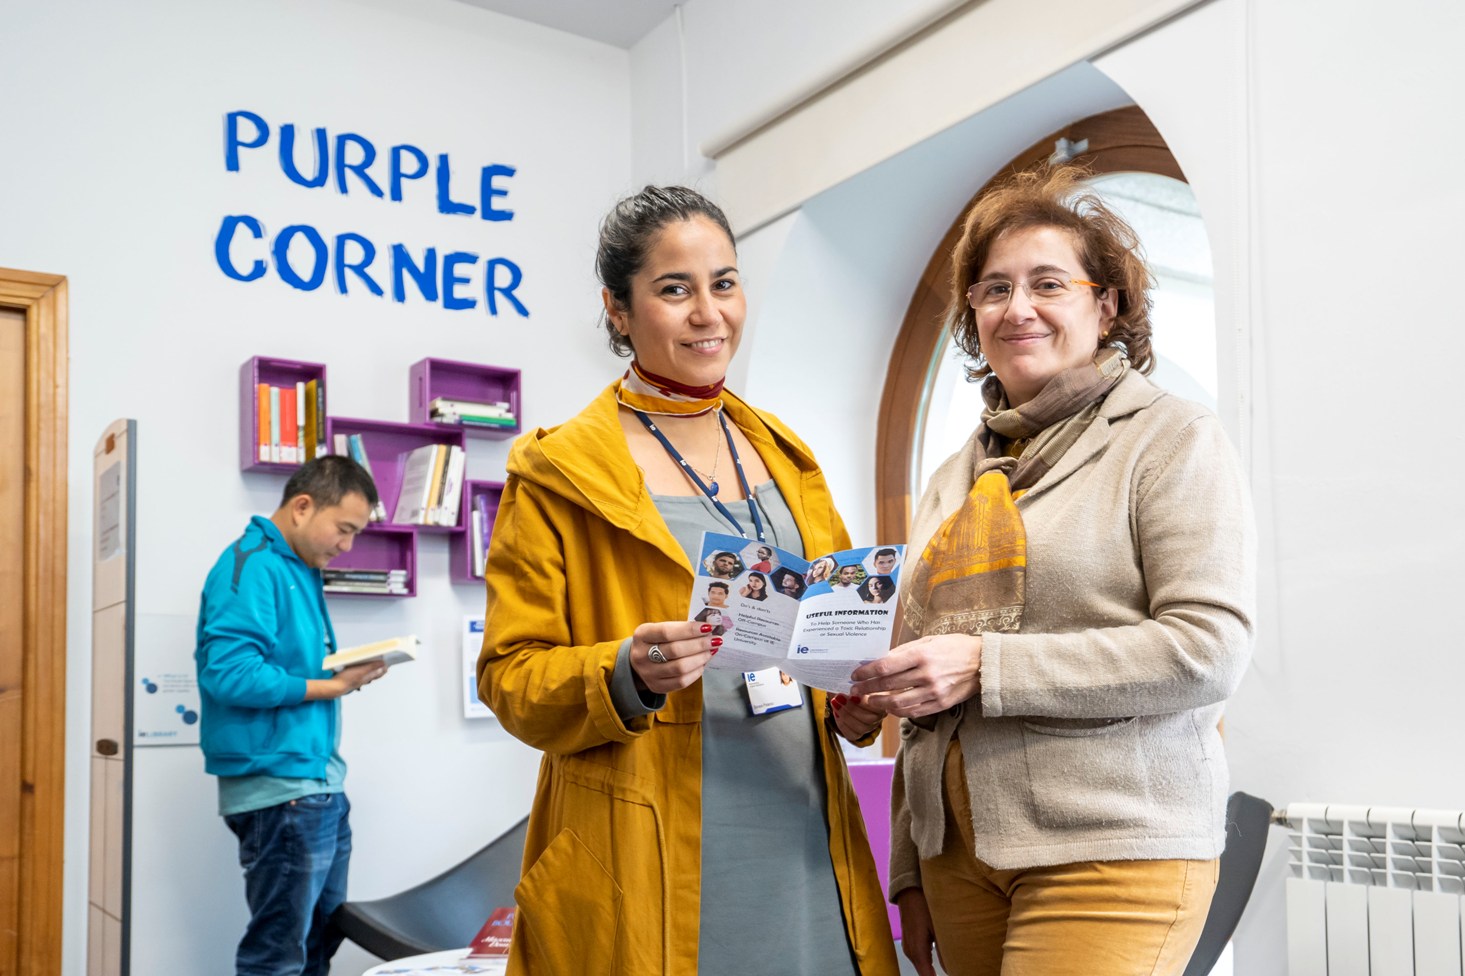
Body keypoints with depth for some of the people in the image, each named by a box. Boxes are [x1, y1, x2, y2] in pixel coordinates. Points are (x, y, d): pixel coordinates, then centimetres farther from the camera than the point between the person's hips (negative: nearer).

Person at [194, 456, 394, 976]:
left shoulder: (301, 569, 15)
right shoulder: (250, 567, -14)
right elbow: (228, 672, -25)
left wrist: (344, 671, 2)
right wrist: (329, 687, -18)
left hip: (319, 784, 10)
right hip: (279, 788, -10)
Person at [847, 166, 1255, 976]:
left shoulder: (1171, 440, -2)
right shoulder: (954, 481, 15)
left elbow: (1209, 649, -13)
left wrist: (987, 665, -18)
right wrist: (910, 873, 16)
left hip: (1112, 848, -5)